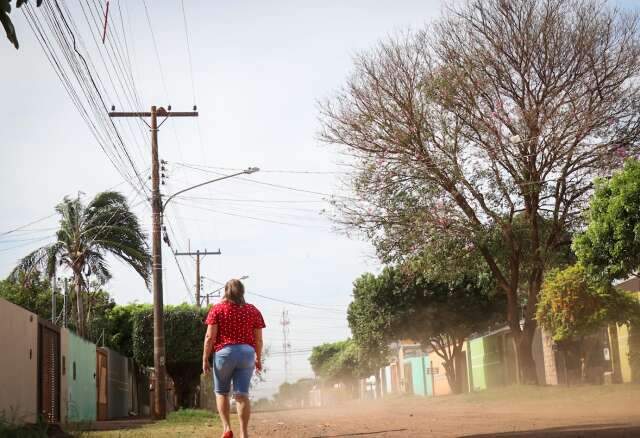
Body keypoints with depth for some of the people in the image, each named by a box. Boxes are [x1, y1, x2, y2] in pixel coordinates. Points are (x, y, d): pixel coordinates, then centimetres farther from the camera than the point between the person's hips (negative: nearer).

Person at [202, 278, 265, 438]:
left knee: (221, 392, 13)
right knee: (242, 394, 0)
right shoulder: (253, 310, 8)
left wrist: (205, 359, 0)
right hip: (247, 353, 2)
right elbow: (258, 339, 7)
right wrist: (258, 358, 17)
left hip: (224, 353, -2)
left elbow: (210, 337, -5)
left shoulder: (217, 309, 1)